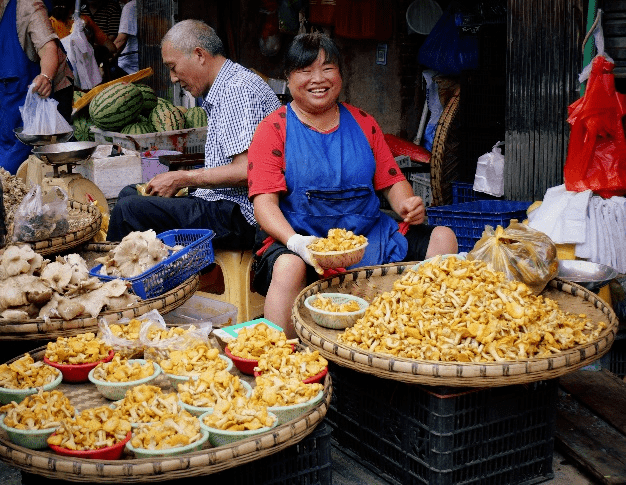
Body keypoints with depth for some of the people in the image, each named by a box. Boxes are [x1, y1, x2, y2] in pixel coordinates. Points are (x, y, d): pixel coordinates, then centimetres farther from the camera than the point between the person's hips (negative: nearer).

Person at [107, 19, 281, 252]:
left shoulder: (239, 89, -15)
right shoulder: (220, 93, 18)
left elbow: (245, 172, -24)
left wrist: (181, 178, -14)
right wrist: (179, 181, 8)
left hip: (238, 214, -11)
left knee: (129, 209, -21)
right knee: (129, 193, 20)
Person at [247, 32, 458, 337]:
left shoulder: (362, 123, 16)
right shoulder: (274, 130, 2)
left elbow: (392, 181, 16)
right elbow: (265, 201, -9)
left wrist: (408, 205, -10)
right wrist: (296, 242, -28)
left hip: (368, 235, 5)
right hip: (299, 238, -4)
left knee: (442, 238, -11)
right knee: (289, 267, -38)